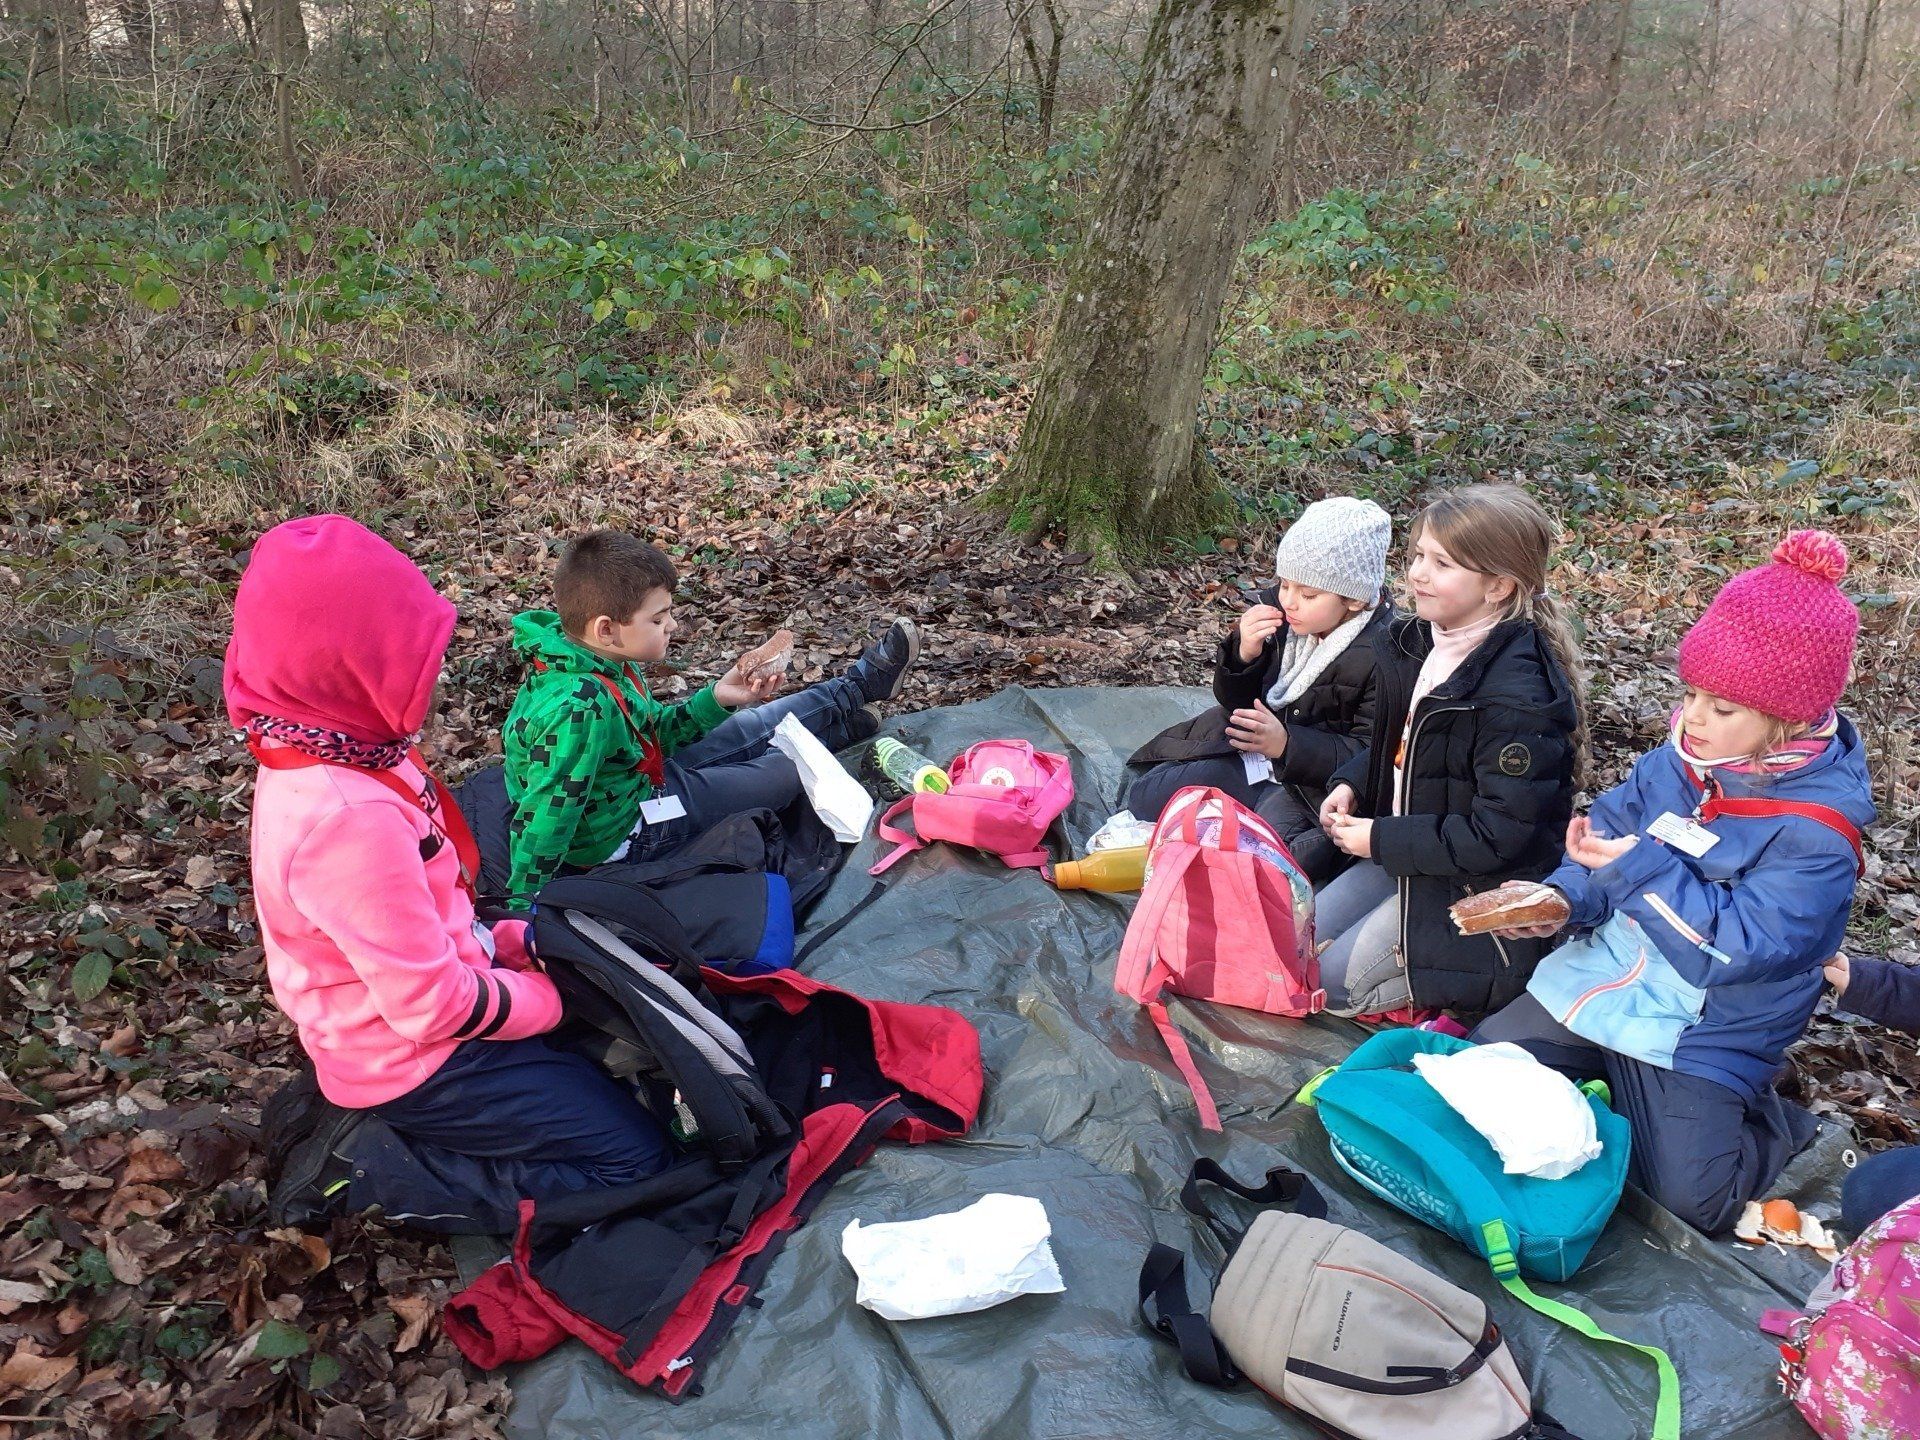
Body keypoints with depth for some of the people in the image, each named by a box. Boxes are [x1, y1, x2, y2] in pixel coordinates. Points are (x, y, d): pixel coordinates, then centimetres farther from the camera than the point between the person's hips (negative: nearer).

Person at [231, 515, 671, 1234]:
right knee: (633, 1155, -6)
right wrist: (552, 996, -11)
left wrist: (515, 940, 2)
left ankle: (349, 1115, 15)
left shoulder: (322, 758, -3)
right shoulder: (349, 820, -33)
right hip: (412, 1059, -9)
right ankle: (363, 1168, -3)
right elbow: (434, 1006, -27)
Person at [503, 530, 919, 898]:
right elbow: (544, 819, -34)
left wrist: (717, 698, -9)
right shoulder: (576, 709, -39)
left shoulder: (597, 660, -8)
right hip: (625, 832, -8)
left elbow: (655, 730, 4)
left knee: (755, 725, 13)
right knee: (788, 770, 2)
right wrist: (522, 903, -26)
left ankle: (859, 684, 34)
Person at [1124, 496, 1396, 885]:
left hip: (1314, 785, -6)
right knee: (1146, 799, -3)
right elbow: (1236, 703, 4)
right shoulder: (1275, 612, -5)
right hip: (1245, 754, 6)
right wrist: (1244, 654, -19)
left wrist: (1287, 744, -32)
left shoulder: (1384, 655, -21)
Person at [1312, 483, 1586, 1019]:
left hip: (1473, 890, -9)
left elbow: (1498, 839, -27)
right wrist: (1352, 784, -2)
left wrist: (1382, 841, -20)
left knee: (1331, 981, -10)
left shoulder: (1517, 697, -28)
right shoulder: (1425, 641, -1)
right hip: (1402, 848, 9)